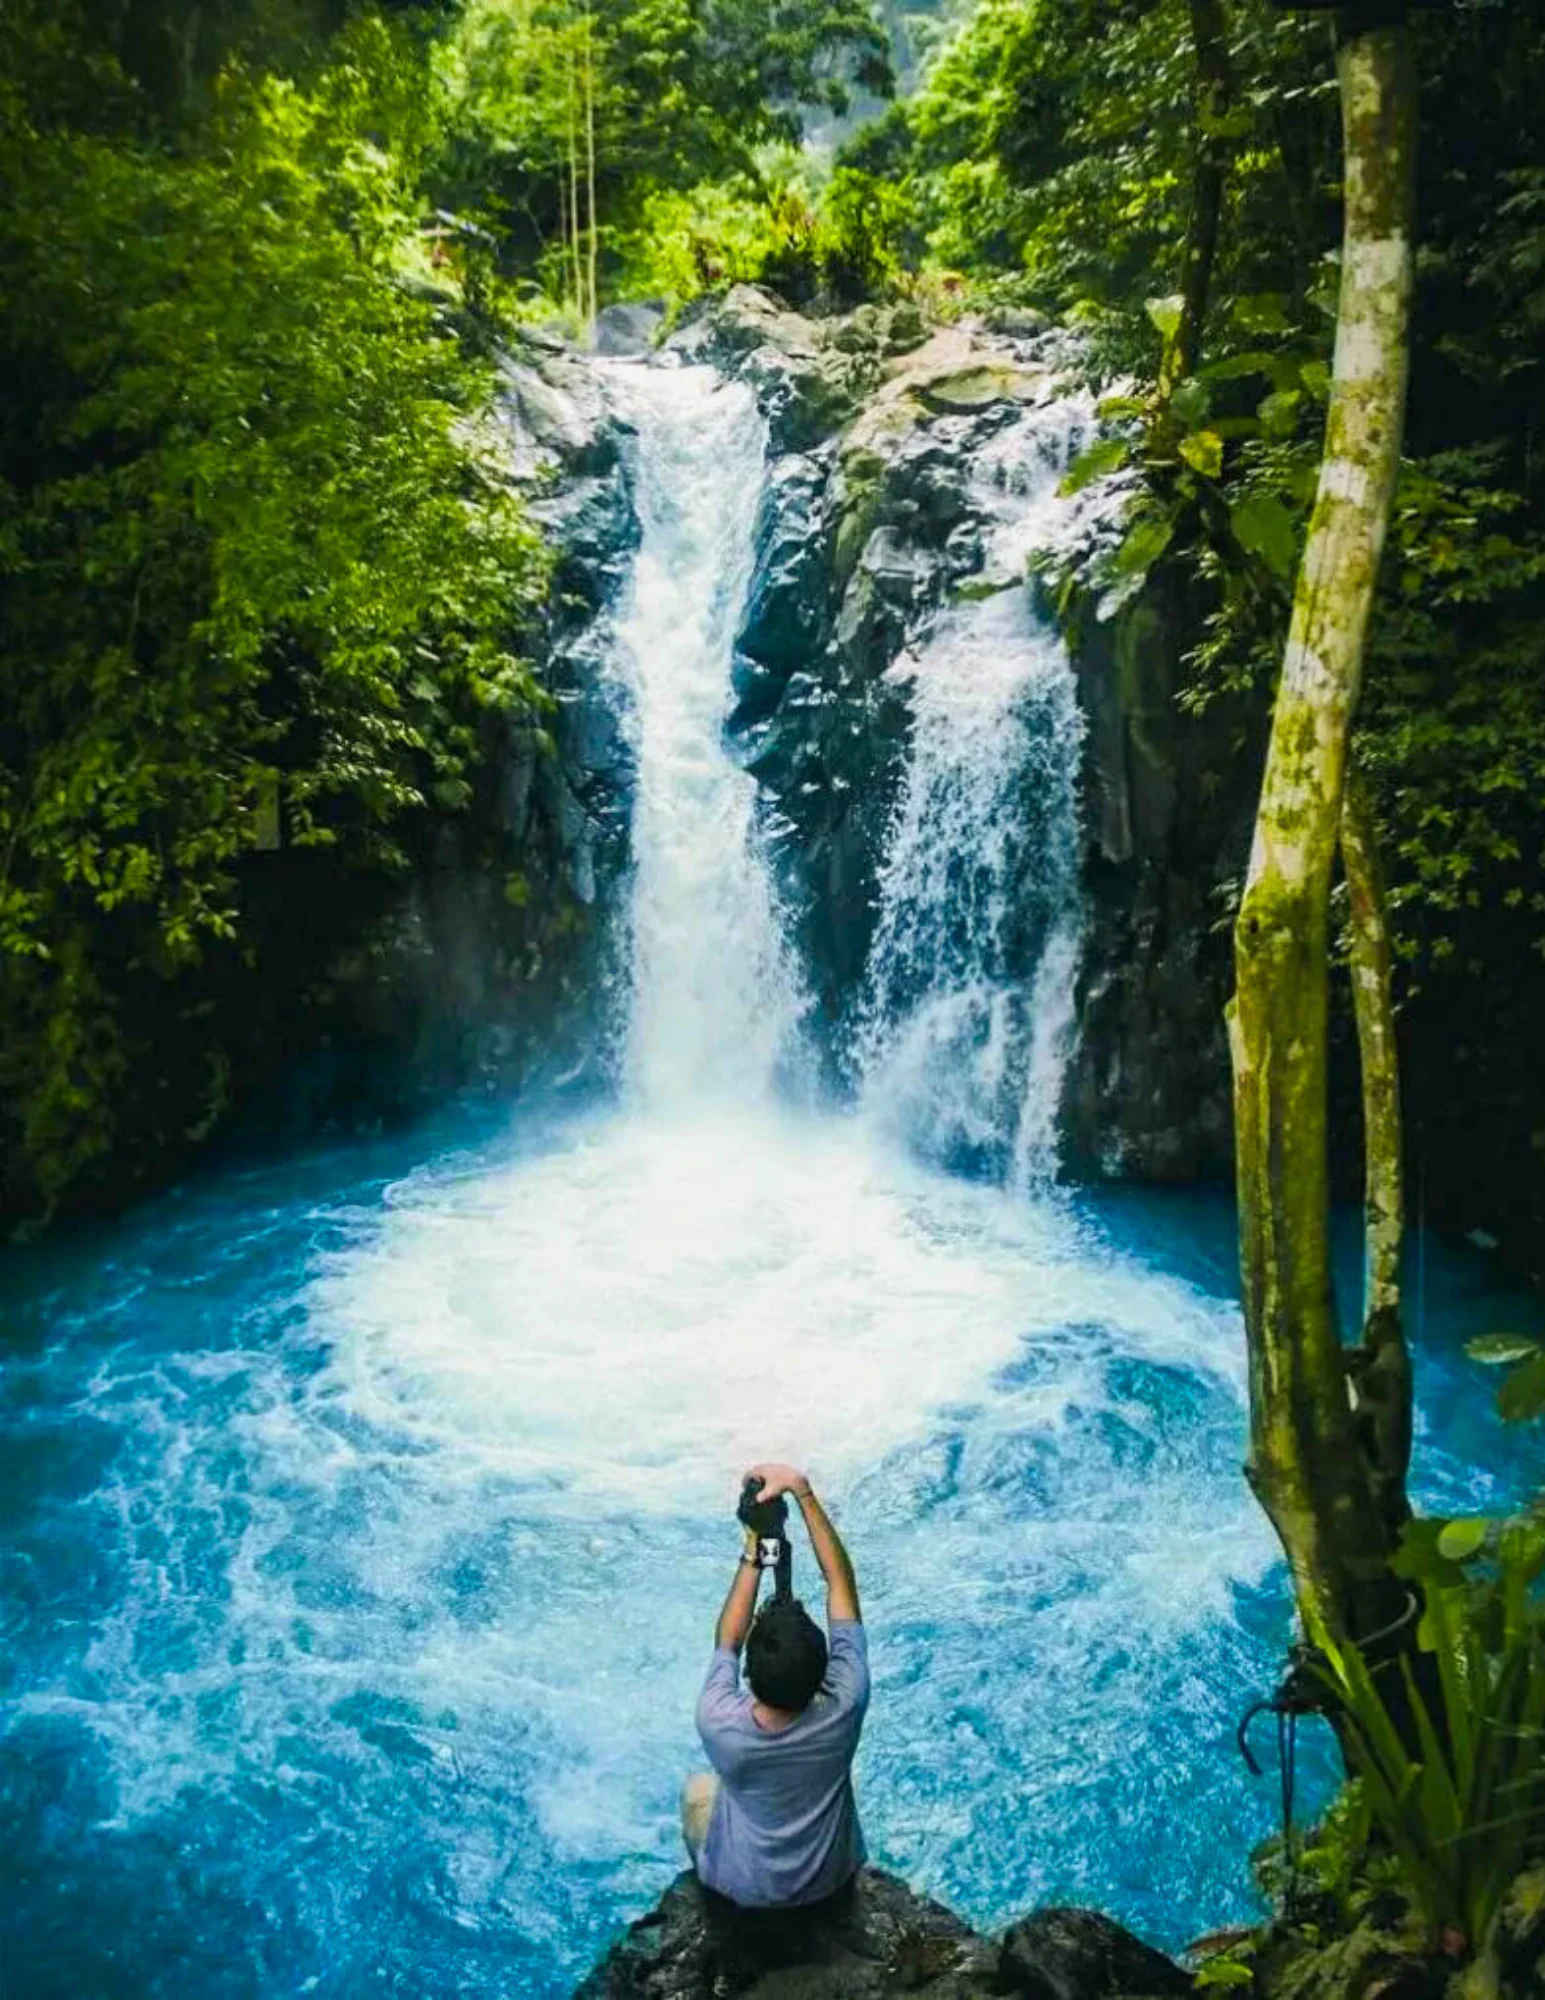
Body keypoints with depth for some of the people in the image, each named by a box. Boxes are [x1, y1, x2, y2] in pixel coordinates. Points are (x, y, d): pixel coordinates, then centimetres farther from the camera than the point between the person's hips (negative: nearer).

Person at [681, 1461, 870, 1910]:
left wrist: (753, 1554, -13)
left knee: (698, 1787, 26)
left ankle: (707, 1882, 49)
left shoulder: (718, 1725, -36)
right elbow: (841, 1581, -26)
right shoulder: (844, 1708, -34)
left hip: (748, 1890, -1)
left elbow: (726, 1642, -15)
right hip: (831, 1881, 1)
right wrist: (801, 1489, -27)